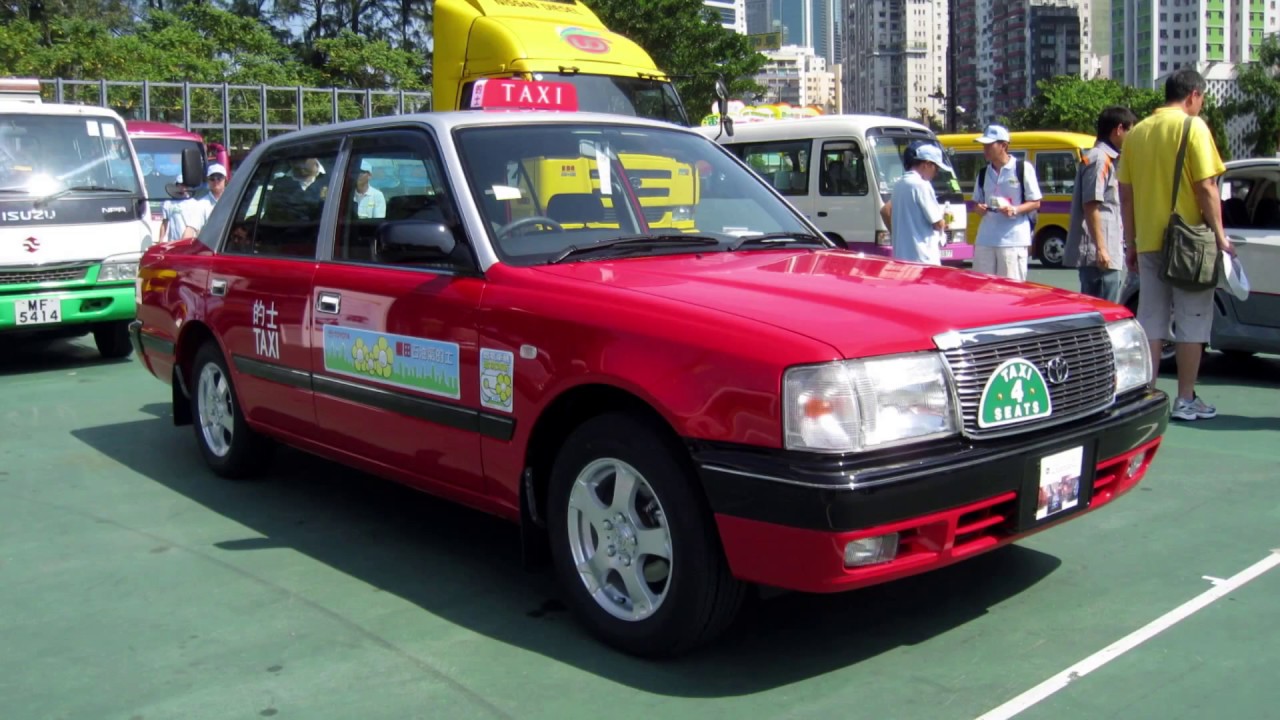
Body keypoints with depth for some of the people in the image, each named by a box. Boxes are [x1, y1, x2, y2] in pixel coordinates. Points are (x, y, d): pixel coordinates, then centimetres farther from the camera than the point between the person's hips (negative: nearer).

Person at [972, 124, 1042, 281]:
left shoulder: (1023, 169, -3)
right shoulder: (983, 173, 13)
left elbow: (1035, 203, 0)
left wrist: (1015, 210, -18)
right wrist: (979, 208, -2)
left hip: (1013, 240, -5)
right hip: (985, 240, 5)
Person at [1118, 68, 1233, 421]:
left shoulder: (1137, 132, 9)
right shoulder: (1193, 127, -7)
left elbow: (1126, 194, 9)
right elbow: (1206, 187, -13)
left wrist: (1131, 244, 15)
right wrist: (1219, 235, -7)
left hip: (1148, 243, 5)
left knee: (1151, 319, 9)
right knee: (1192, 321, 3)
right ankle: (1186, 400, 6)